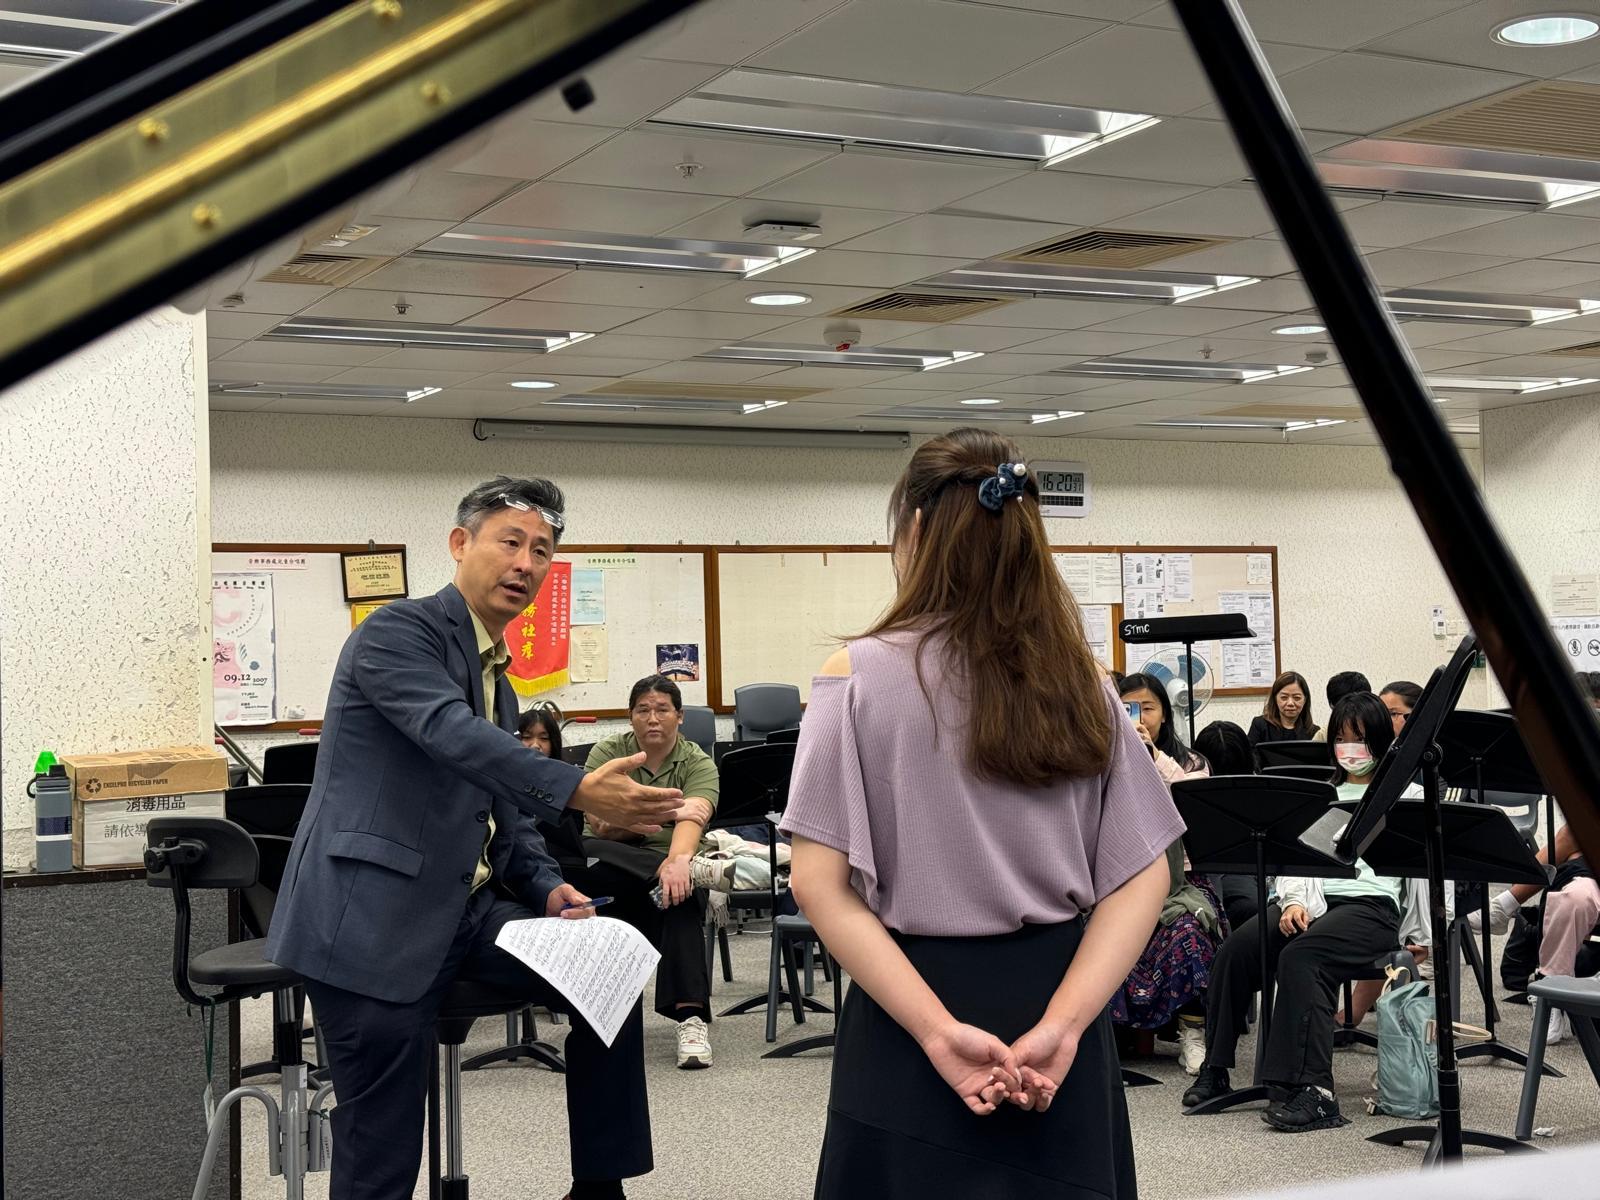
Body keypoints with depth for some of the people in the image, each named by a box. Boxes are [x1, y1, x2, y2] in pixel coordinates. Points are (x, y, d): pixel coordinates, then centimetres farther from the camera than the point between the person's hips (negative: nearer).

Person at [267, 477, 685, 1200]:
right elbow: (453, 733, -28)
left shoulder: (497, 675, 16)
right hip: (374, 917, -8)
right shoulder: (399, 631, -10)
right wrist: (577, 790, -41)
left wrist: (546, 888, 4)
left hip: (464, 908, 8)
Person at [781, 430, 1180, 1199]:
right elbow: (1143, 873, -1)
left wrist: (938, 1030, -17)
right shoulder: (1078, 679, 3)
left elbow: (820, 883, -16)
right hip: (1057, 1002, 4)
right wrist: (1063, 1020, -10)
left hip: (909, 1019, -3)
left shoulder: (863, 676, -9)